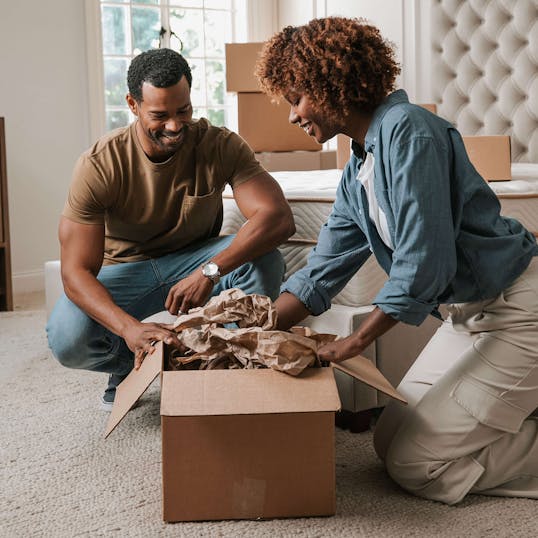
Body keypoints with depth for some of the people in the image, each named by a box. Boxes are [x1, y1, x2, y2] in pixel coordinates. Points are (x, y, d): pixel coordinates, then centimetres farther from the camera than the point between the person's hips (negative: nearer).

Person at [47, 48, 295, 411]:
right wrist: (130, 328, -47)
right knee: (66, 339, -30)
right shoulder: (98, 166, -23)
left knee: (265, 263, -30)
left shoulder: (220, 146, -20)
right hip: (126, 269, -1)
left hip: (196, 258, 1)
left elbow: (279, 218, -32)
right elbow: (76, 271, -27)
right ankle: (131, 366, 7)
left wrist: (211, 271, -47)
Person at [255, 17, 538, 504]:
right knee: (391, 440, 12)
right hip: (468, 314, 9)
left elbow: (424, 262, -24)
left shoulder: (408, 130, -19)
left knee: (416, 464, -9)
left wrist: (357, 341, -15)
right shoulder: (357, 175, 10)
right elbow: (320, 275, 13)